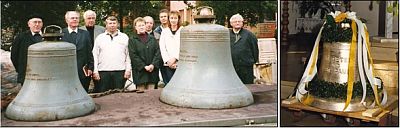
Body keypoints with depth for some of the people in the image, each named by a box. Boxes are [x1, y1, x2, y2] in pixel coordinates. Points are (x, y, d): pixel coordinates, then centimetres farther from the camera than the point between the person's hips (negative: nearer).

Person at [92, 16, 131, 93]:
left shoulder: (124, 37, 10)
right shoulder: (100, 38, 10)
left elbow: (128, 55, 7)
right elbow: (95, 55, 8)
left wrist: (128, 70, -1)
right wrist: (95, 71, 0)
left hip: (120, 71, 0)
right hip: (103, 71, 0)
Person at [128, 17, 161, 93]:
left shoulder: (152, 39, 13)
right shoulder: (132, 40, 4)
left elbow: (158, 52, 5)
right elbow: (133, 56, -6)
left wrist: (153, 65, -10)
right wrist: (144, 66, -14)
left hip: (152, 70, 3)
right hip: (140, 72, -3)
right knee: (141, 92, -2)